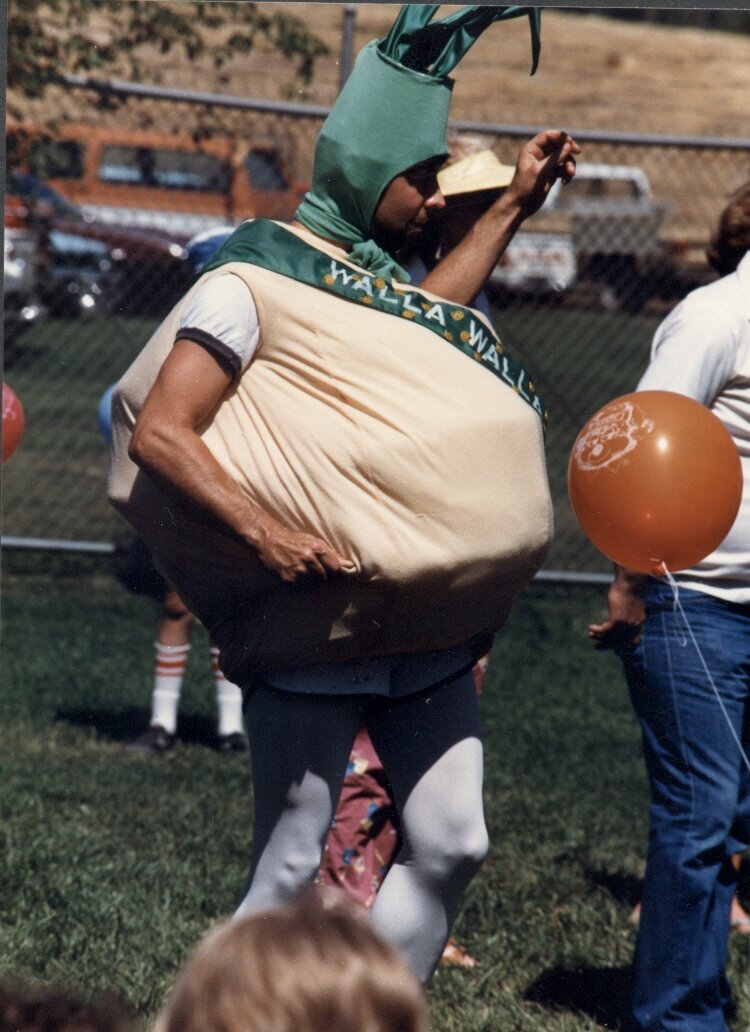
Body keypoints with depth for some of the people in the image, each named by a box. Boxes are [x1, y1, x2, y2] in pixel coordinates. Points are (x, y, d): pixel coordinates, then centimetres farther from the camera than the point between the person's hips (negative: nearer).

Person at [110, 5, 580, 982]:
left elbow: (421, 326, 38)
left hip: (426, 635, 8)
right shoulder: (256, 280, -11)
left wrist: (513, 208, 38)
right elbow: (157, 434, -18)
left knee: (450, 846, 3)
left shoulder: (373, 269, 14)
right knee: (290, 868, -3)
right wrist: (261, 530, -30)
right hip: (316, 634, -8)